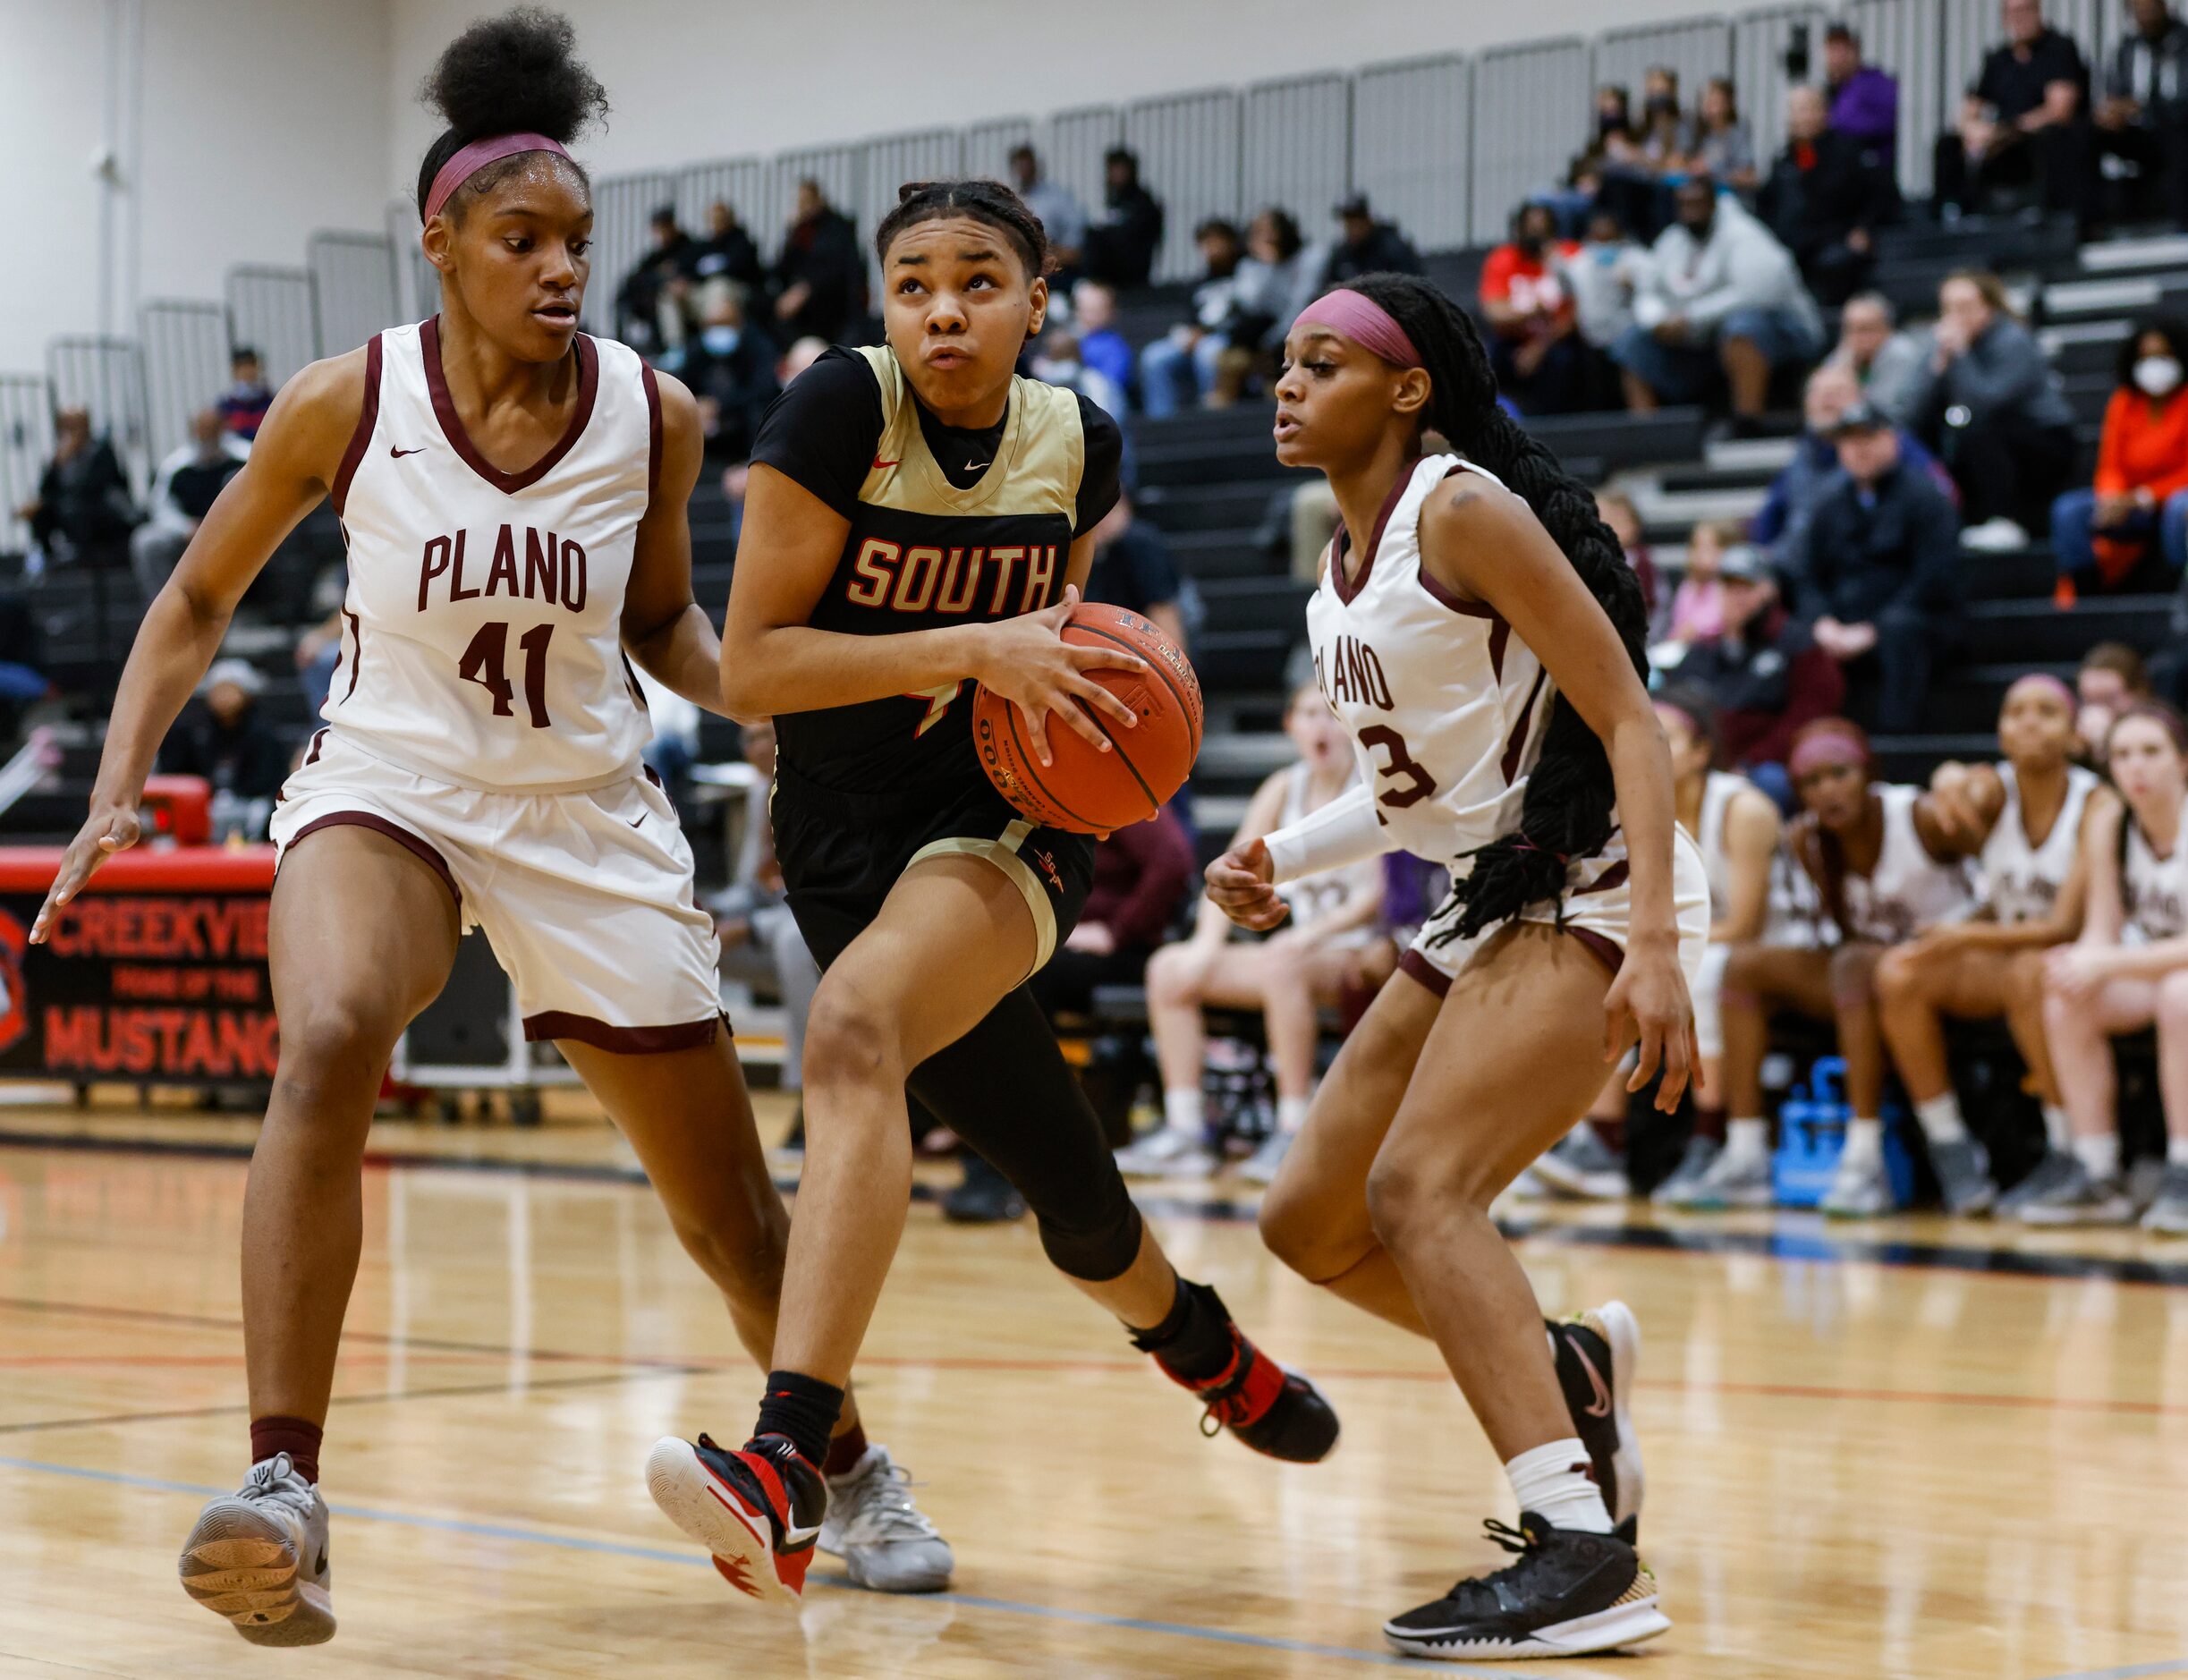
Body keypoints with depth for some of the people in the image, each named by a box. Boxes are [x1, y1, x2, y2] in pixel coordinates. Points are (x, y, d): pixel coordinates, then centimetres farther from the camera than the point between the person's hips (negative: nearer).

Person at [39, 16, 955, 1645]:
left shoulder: (654, 416, -8)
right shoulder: (346, 404, -12)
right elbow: (198, 604, 2)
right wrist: (118, 790, -9)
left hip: (591, 819, 2)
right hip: (387, 787, -2)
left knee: (731, 1213, 7)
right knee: (328, 1044, -36)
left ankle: (854, 1470, 36)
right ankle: (284, 1488, -36)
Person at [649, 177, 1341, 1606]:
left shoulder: (1081, 443, 0)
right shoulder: (841, 407, -11)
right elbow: (750, 663, -15)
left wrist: (1079, 671, -3)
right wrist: (976, 650, -24)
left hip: (1011, 818, 0)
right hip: (850, 834, 1)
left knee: (855, 1026, -35)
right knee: (1081, 1216, 11)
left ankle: (790, 1471, -42)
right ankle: (1206, 1347, 48)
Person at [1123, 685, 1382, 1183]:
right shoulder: (1286, 787, 11)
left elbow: (1377, 892, -13)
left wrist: (1310, 935, -25)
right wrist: (1207, 943, -7)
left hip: (1353, 953, -7)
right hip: (1294, 945, 7)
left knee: (1282, 969, -38)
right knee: (1170, 969, -10)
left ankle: (1292, 1135, -33)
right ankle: (1184, 1132, -14)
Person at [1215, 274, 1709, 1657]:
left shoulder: (1465, 509, -14)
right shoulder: (1346, 561, 12)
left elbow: (1629, 721, -19)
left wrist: (1654, 948, -28)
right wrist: (1284, 860, 5)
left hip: (1590, 897, -9)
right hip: (1490, 908, 9)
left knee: (1418, 1185, -25)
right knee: (1311, 1225, 11)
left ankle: (1584, 1553, -29)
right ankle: (1566, 1367, 31)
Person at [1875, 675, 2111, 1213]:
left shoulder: (2096, 805, -15)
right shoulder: (1992, 788, -7)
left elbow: (2063, 926, -21)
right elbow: (1970, 806, -35)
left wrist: (1970, 937, -31)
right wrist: (1950, 786, -60)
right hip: (1992, 964, 4)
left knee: (2028, 972, -38)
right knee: (1898, 972, -24)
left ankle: (2068, 1151, -25)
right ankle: (1948, 1145, -14)